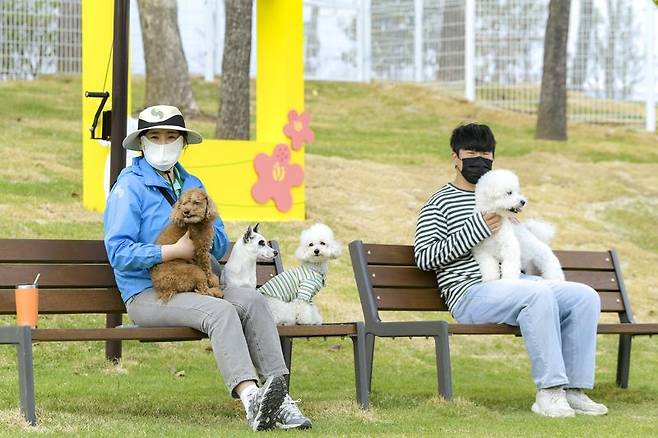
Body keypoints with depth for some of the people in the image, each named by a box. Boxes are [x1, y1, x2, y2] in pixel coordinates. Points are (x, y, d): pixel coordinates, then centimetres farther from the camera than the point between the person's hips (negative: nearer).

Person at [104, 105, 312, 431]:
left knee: (252, 300, -22)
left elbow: (221, 246, 18)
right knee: (221, 312, -32)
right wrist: (175, 251, -17)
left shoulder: (192, 185, 19)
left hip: (199, 285, 6)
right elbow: (119, 253, -13)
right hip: (148, 293, -6)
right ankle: (251, 399, -46)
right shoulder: (129, 186, -2)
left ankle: (278, 396, -31)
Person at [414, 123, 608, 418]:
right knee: (538, 294, -36)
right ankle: (548, 391, -34)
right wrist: (476, 228, -14)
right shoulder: (439, 203, 5)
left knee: (586, 297, -13)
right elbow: (424, 257, -8)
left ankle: (573, 390, -13)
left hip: (515, 282, 8)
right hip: (471, 292, -7)